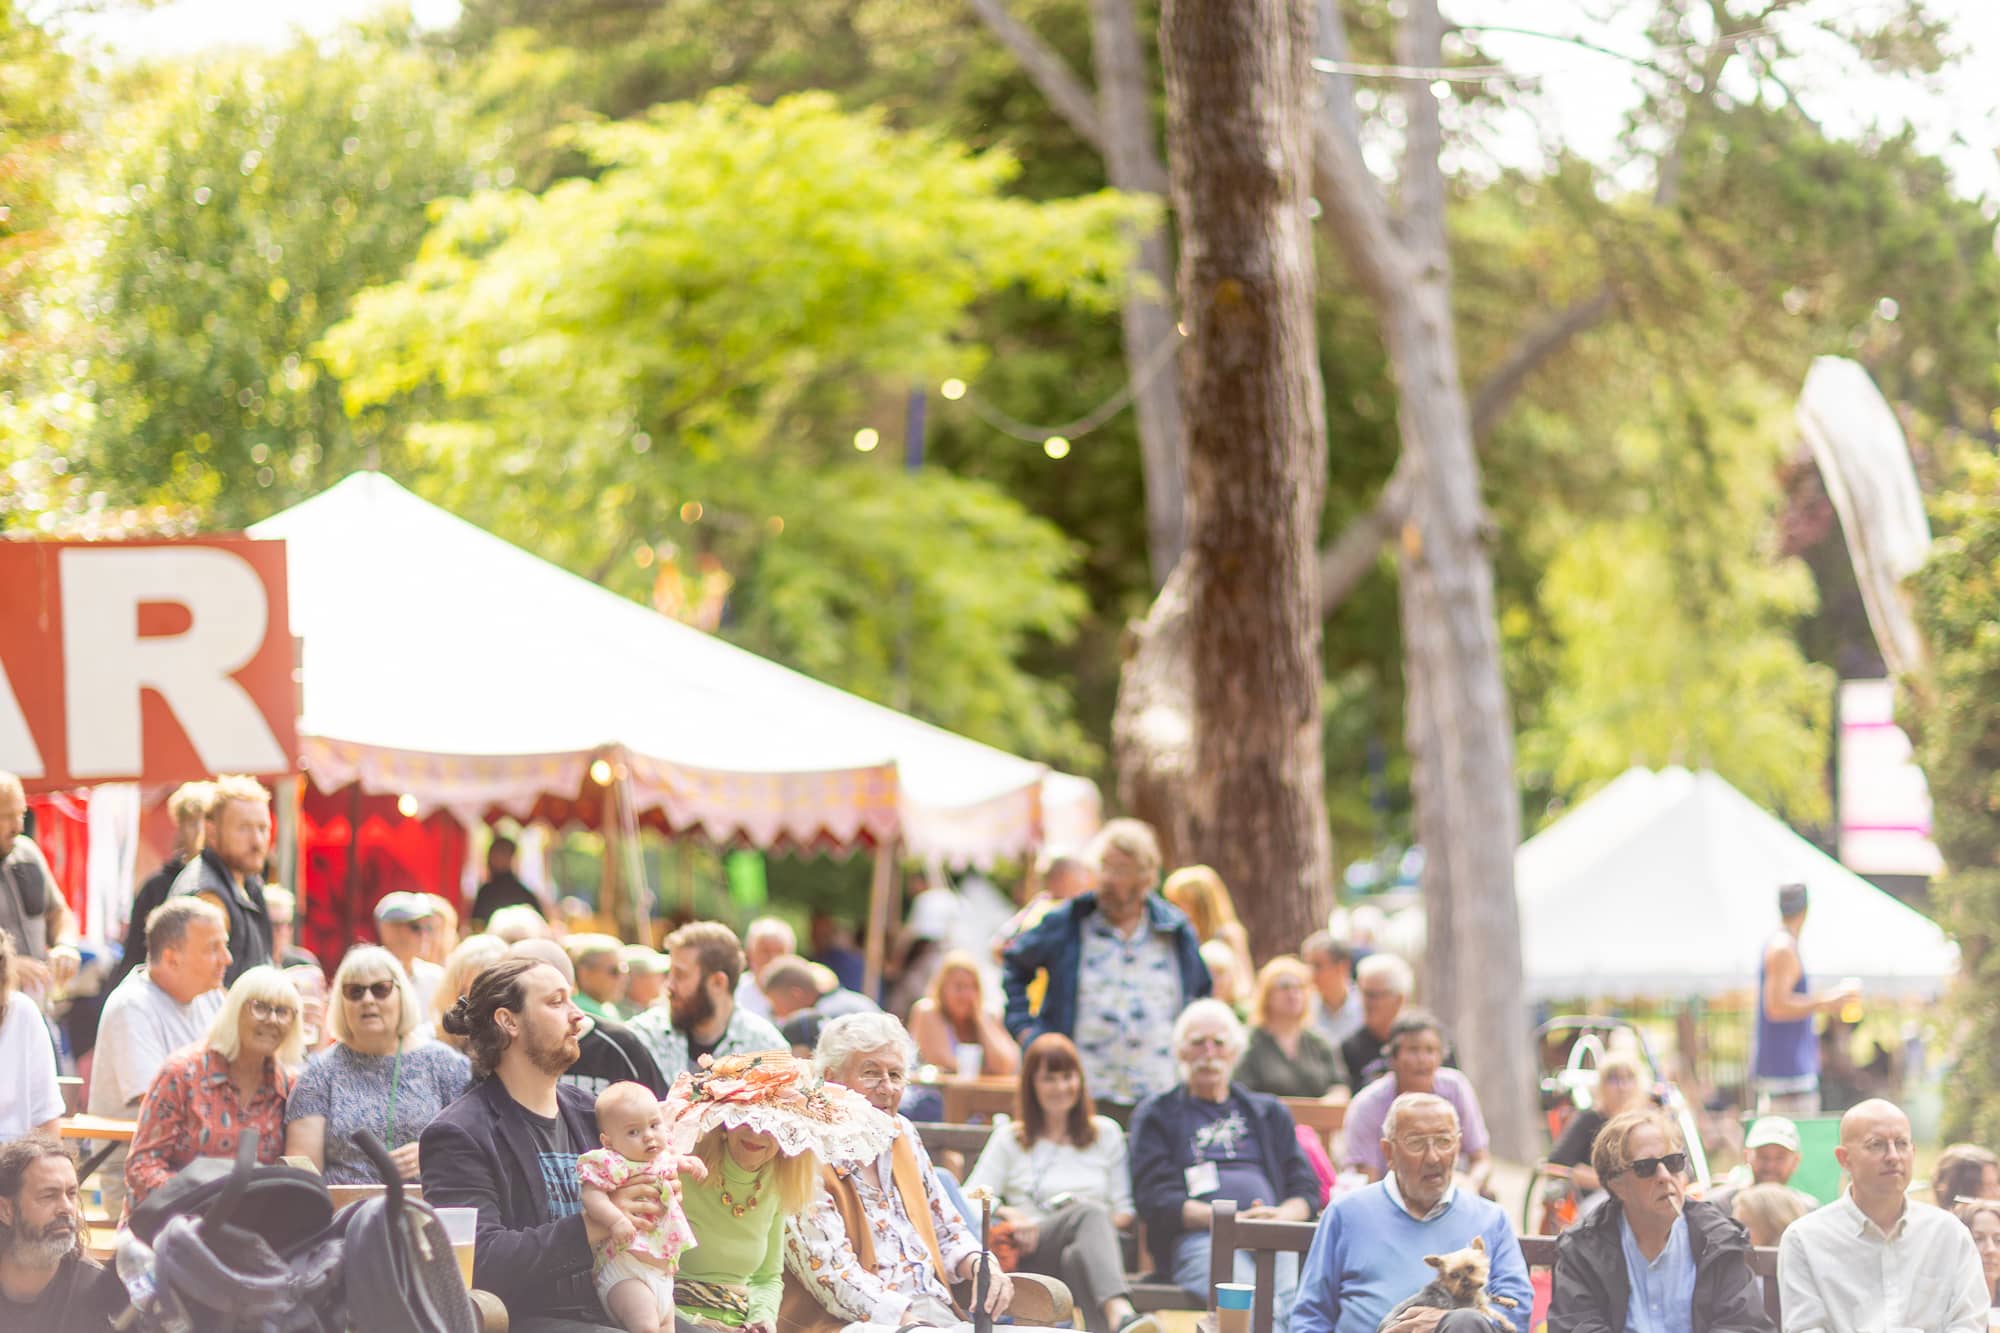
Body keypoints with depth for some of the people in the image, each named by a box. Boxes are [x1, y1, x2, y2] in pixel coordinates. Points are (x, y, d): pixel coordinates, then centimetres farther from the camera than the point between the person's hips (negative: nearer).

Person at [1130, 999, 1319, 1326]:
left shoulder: (1270, 1112, 33)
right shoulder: (1156, 1114, 22)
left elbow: (1306, 1189, 23)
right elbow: (1157, 1199, 7)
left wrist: (1281, 1216, -3)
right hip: (1198, 1237, -3)